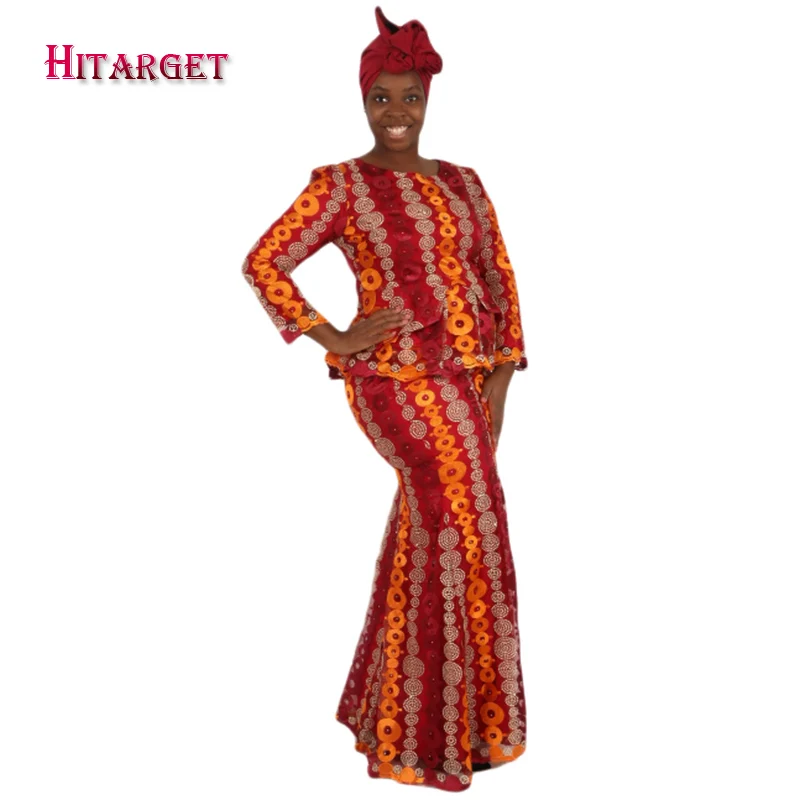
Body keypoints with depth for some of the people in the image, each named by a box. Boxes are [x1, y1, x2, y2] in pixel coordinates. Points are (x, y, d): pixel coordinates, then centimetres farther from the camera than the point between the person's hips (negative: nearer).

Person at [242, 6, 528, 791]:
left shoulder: (462, 182, 14)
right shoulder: (341, 184, -2)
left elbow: (498, 278, 13)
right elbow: (263, 263, -5)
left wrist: (500, 377, 3)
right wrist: (335, 339, -11)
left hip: (463, 379, 6)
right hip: (400, 379, -6)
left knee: (425, 540, 12)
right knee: (465, 528, -7)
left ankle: (397, 718, 30)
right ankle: (446, 730, 11)